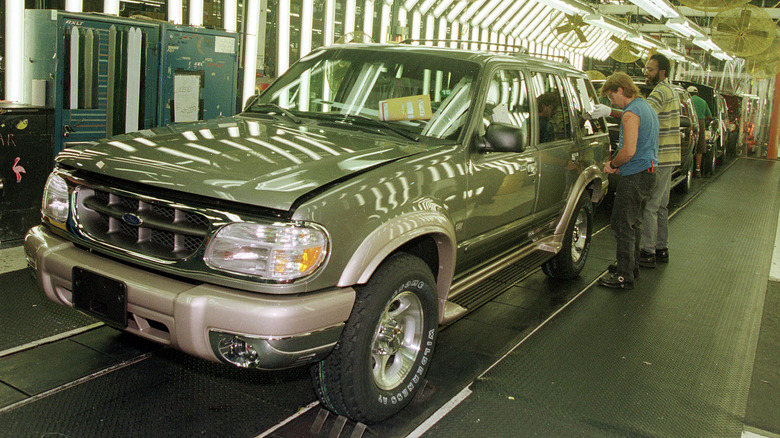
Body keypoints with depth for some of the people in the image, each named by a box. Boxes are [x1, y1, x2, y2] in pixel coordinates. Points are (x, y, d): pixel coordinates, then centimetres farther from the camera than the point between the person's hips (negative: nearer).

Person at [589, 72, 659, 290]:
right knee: (633, 223, 19)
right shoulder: (646, 107, 14)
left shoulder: (631, 113, -17)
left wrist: (612, 164, -9)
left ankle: (625, 276, -2)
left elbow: (629, 151, -25)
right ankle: (631, 266, 30)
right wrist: (611, 112, 28)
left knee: (622, 225, -5)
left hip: (634, 177, -10)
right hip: (648, 174, 10)